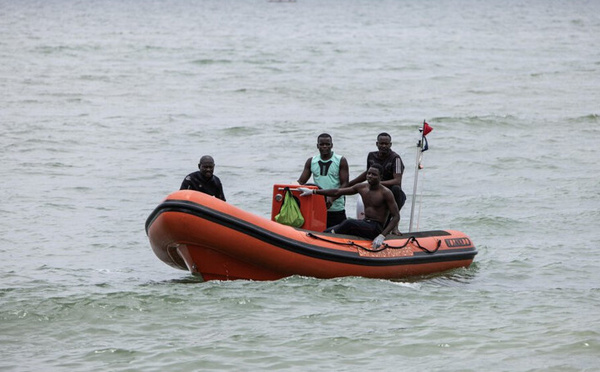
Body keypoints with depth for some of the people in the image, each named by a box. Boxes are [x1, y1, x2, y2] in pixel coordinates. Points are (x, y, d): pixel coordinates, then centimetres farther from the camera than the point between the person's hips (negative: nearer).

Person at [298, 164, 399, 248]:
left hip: (376, 229, -7)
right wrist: (313, 191, 8)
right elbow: (337, 192, 12)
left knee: (349, 223, -32)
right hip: (364, 224, 7)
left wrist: (382, 236, -25)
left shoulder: (385, 193, -10)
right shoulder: (362, 188, 9)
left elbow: (396, 216, -13)